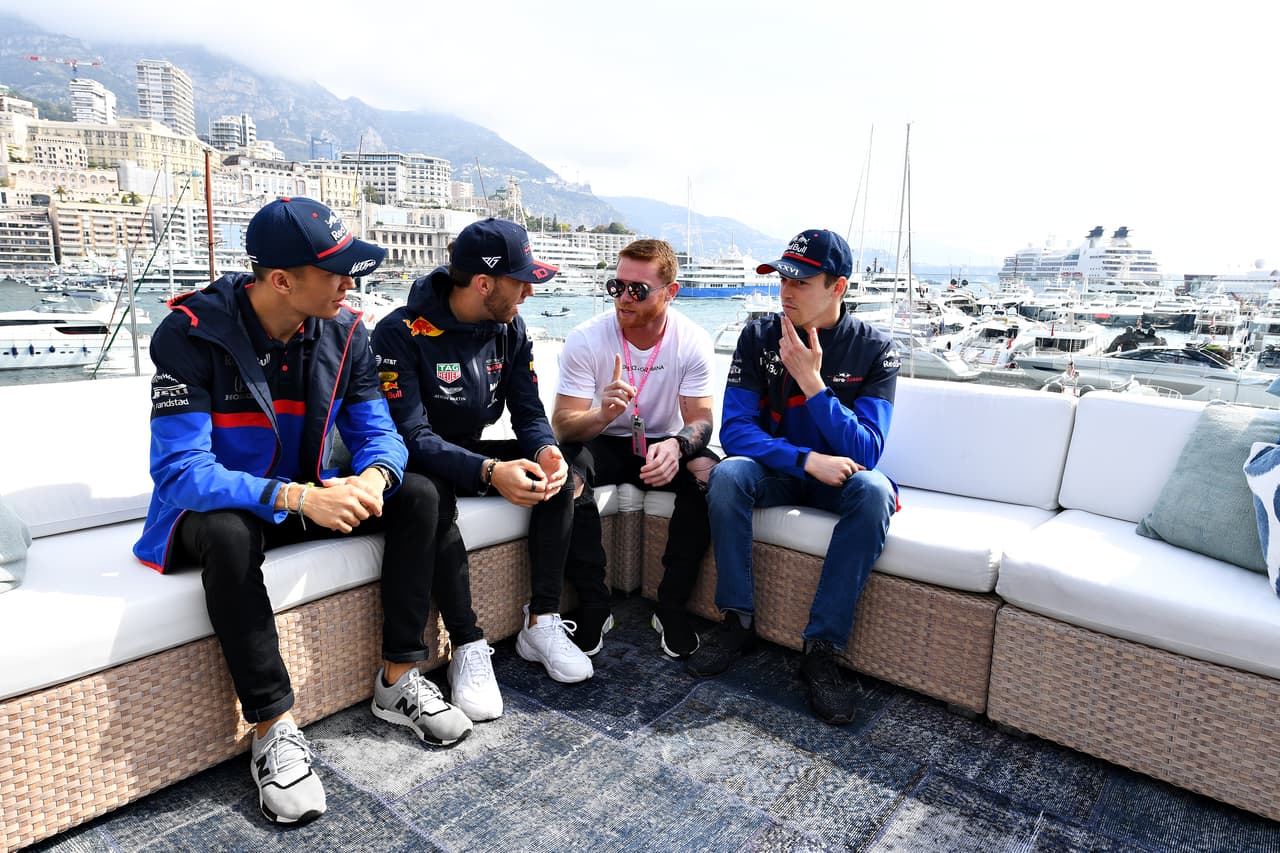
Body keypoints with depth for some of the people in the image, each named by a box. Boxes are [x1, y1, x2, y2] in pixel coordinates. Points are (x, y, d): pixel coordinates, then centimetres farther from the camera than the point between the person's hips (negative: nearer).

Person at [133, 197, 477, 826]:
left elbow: (376, 430, -4)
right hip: (214, 508, -4)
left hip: (312, 494, 5)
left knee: (415, 495, -14)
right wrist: (296, 497, -41)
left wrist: (373, 476, -29)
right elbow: (179, 472, -28)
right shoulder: (192, 333, -22)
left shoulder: (343, 331, -7)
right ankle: (274, 732, -23)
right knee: (229, 534, -38)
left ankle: (398, 681, -6)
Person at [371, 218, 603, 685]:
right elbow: (412, 435, -27)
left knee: (558, 468, -15)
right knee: (431, 496, -38)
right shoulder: (401, 332, -22)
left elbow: (528, 411, -3)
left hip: (471, 451, 6)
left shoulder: (509, 328, -2)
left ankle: (541, 621, -13)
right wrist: (488, 471, -42)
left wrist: (546, 450, -27)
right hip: (416, 464, -6)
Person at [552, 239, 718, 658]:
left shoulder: (692, 341, -12)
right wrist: (602, 414, -43)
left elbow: (700, 419, -13)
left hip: (663, 443, 1)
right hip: (601, 445, -1)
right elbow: (563, 426, -19)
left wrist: (676, 445, -38)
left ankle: (671, 606, -15)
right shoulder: (585, 339, -15)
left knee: (710, 471, -29)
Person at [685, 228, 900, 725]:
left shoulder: (874, 350, -11)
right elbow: (734, 430, -15)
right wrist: (807, 459, -29)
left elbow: (865, 452, -20)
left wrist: (812, 381, -29)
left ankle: (821, 649, -27)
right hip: (777, 469, 1)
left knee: (874, 491, -34)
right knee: (727, 475, -30)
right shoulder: (758, 338, -8)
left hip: (838, 475, -1)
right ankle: (738, 622, -16)